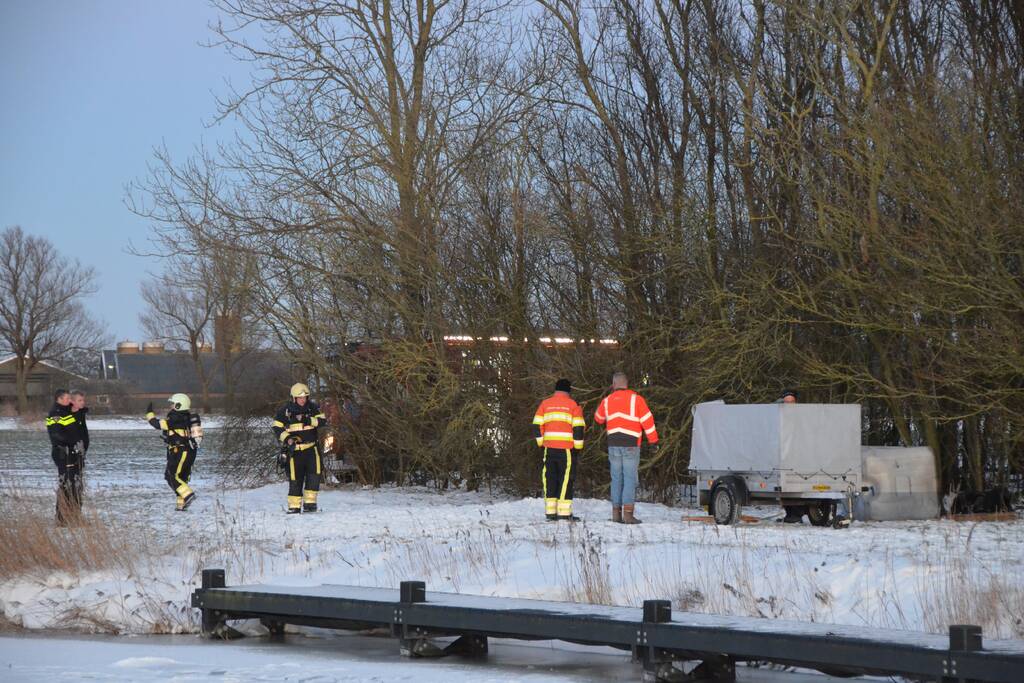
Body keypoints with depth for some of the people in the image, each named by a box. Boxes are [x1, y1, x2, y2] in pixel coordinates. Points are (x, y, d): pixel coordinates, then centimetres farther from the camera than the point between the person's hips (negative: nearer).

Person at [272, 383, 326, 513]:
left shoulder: (313, 408, 4)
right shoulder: (285, 410, -2)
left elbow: (322, 420, -5)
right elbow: (277, 428, 1)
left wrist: (309, 421, -20)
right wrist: (287, 439, -13)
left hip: (311, 447, 2)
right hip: (294, 449, -2)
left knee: (314, 474, -10)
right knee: (295, 478, -1)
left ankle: (309, 502, -1)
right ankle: (294, 506, 6)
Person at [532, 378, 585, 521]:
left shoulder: (545, 404, 11)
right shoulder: (573, 405, 2)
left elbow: (537, 425, 7)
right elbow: (578, 427, -4)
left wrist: (541, 442, 13)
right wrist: (578, 446, 2)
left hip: (549, 447, 3)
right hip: (567, 448, -3)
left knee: (550, 478, 8)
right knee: (566, 478, -1)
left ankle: (550, 511, 5)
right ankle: (564, 512, -7)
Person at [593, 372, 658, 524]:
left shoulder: (607, 401, 9)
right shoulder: (636, 399, -4)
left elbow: (598, 418, 26)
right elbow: (647, 420, -7)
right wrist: (653, 440, -1)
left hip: (613, 445, 4)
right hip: (631, 445, -4)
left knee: (616, 479, 10)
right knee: (630, 478, -5)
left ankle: (616, 513, 8)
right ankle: (628, 513, -13)